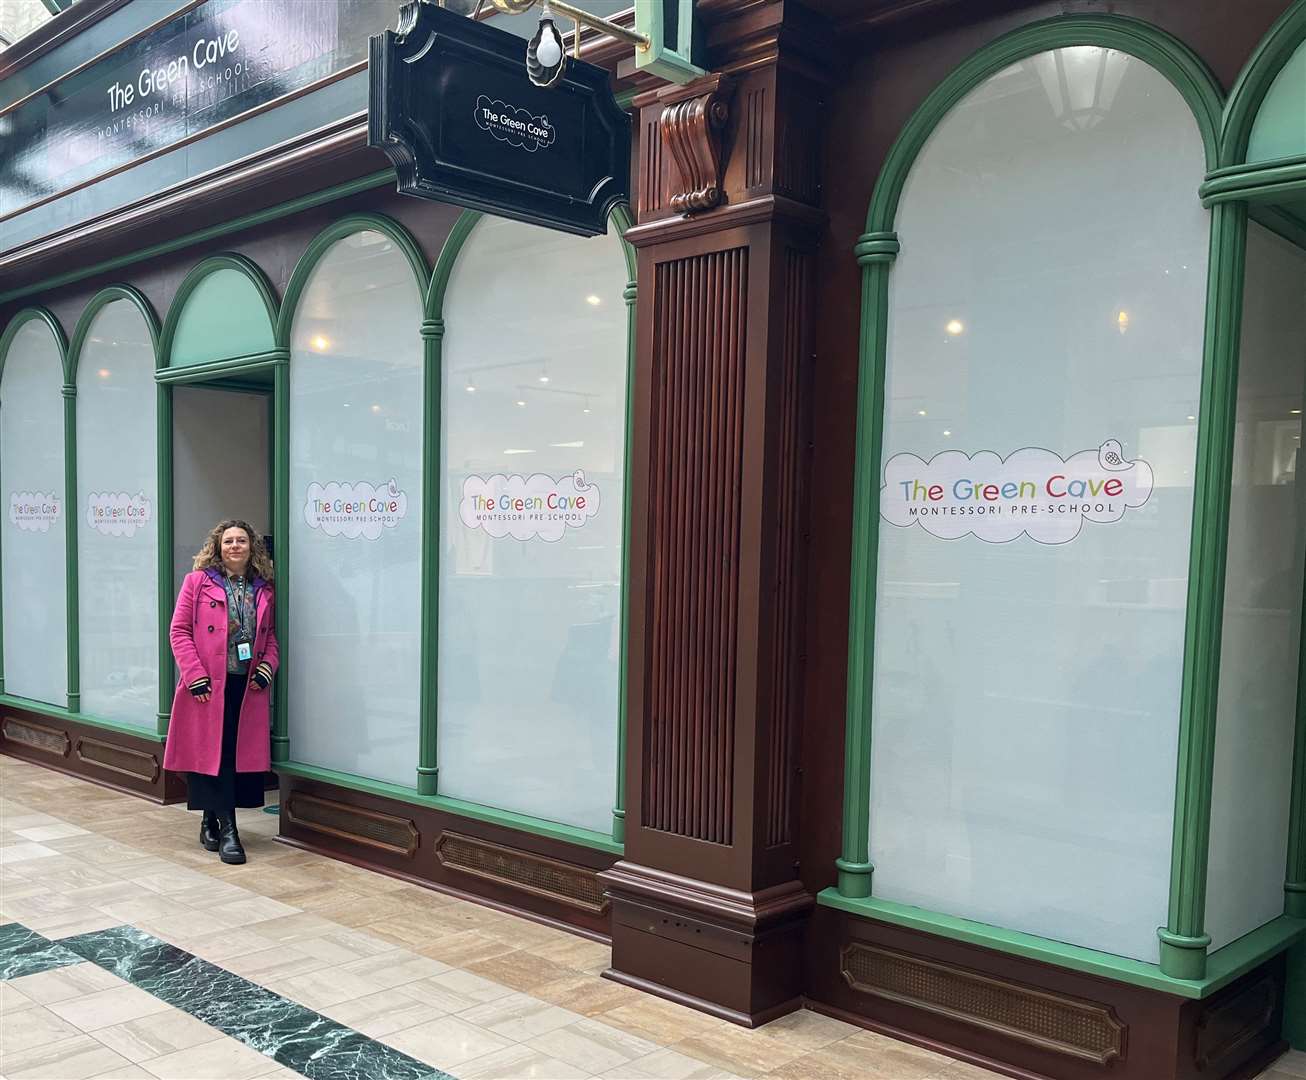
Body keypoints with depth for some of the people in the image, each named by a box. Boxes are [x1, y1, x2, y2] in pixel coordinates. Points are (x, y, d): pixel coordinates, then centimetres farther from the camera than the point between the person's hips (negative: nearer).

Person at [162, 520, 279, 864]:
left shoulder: (263, 590, 10)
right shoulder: (197, 582, 0)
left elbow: (271, 635, 13)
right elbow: (179, 631, -3)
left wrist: (266, 669, -4)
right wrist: (195, 677, -11)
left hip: (248, 686, 4)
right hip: (208, 687, -3)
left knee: (241, 754, 6)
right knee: (212, 754, -3)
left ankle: (212, 819, 23)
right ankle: (226, 829, 1)